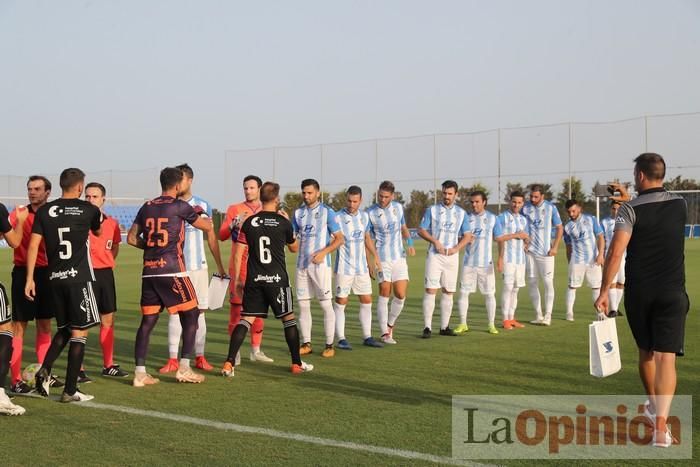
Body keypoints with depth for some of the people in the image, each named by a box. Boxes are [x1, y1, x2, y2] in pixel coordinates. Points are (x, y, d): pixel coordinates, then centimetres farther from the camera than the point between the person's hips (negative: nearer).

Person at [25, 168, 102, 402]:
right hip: (79, 277, -4)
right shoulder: (89, 210, -1)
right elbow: (98, 232, 21)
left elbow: (33, 245, 0)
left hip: (54, 278, 4)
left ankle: (45, 370, 1)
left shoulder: (44, 211, 5)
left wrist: (30, 278, 4)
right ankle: (70, 390, 0)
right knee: (79, 332, 1)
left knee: (63, 330, 20)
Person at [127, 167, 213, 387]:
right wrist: (201, 215, 28)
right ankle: (184, 369, 4)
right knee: (191, 315, 6)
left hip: (149, 271, 6)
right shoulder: (180, 206, -3)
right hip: (172, 270, -6)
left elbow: (132, 238, 13)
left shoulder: (146, 208, 12)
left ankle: (140, 373, 4)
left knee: (147, 320, 8)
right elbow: (207, 227, 8)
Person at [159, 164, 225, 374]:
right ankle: (172, 359, 1)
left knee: (199, 312, 5)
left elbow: (211, 236, 11)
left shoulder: (203, 206, 5)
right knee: (175, 312, -2)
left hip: (198, 266, 1)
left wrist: (219, 266, 10)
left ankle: (200, 357, 12)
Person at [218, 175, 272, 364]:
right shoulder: (234, 209, 5)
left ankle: (256, 350, 14)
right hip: (239, 266, -3)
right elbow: (221, 236, 2)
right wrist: (234, 225, -15)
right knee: (237, 305, -4)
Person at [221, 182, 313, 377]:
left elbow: (239, 253, 0)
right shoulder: (283, 222, -3)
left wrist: (237, 278, 9)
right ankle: (297, 364, 17)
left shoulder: (249, 222, 2)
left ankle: (229, 363, -6)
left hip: (254, 280, 2)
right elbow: (294, 248, 13)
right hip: (277, 279, -2)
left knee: (245, 319, 4)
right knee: (288, 319, 10)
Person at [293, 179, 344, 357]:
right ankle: (306, 344, 15)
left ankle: (329, 345, 3)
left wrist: (324, 252, -18)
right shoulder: (298, 213, 11)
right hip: (302, 264, 4)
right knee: (303, 305, 6)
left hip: (320, 264, -4)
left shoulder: (327, 212, -2)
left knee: (326, 304, -3)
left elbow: (340, 239, -4)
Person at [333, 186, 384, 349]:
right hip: (344, 268, -6)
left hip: (362, 267, 6)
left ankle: (367, 337, 17)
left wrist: (375, 258, 20)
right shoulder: (338, 217, -11)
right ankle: (341, 339, 4)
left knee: (366, 301, 8)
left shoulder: (364, 216, 7)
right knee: (341, 302, -2)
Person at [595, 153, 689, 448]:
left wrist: (604, 291, -14)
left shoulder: (631, 210, -8)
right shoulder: (680, 205, 5)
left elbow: (616, 252, -17)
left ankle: (653, 405, 40)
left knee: (646, 352, 19)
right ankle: (660, 425, -19)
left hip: (638, 293, -1)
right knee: (665, 357, -6)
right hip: (672, 293, 1)